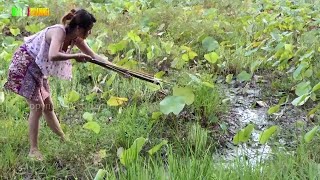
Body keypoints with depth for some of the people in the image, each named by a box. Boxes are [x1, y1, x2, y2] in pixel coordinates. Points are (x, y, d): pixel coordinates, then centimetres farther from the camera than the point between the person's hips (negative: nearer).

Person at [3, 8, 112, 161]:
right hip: (24, 65, -8)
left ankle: (64, 141, 24)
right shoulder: (59, 32, -29)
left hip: (38, 69, 8)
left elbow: (94, 56, 2)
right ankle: (33, 150, -3)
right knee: (37, 106, -10)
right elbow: (53, 56, -47)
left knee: (48, 106, 13)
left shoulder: (75, 39, -5)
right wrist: (75, 56, -37)